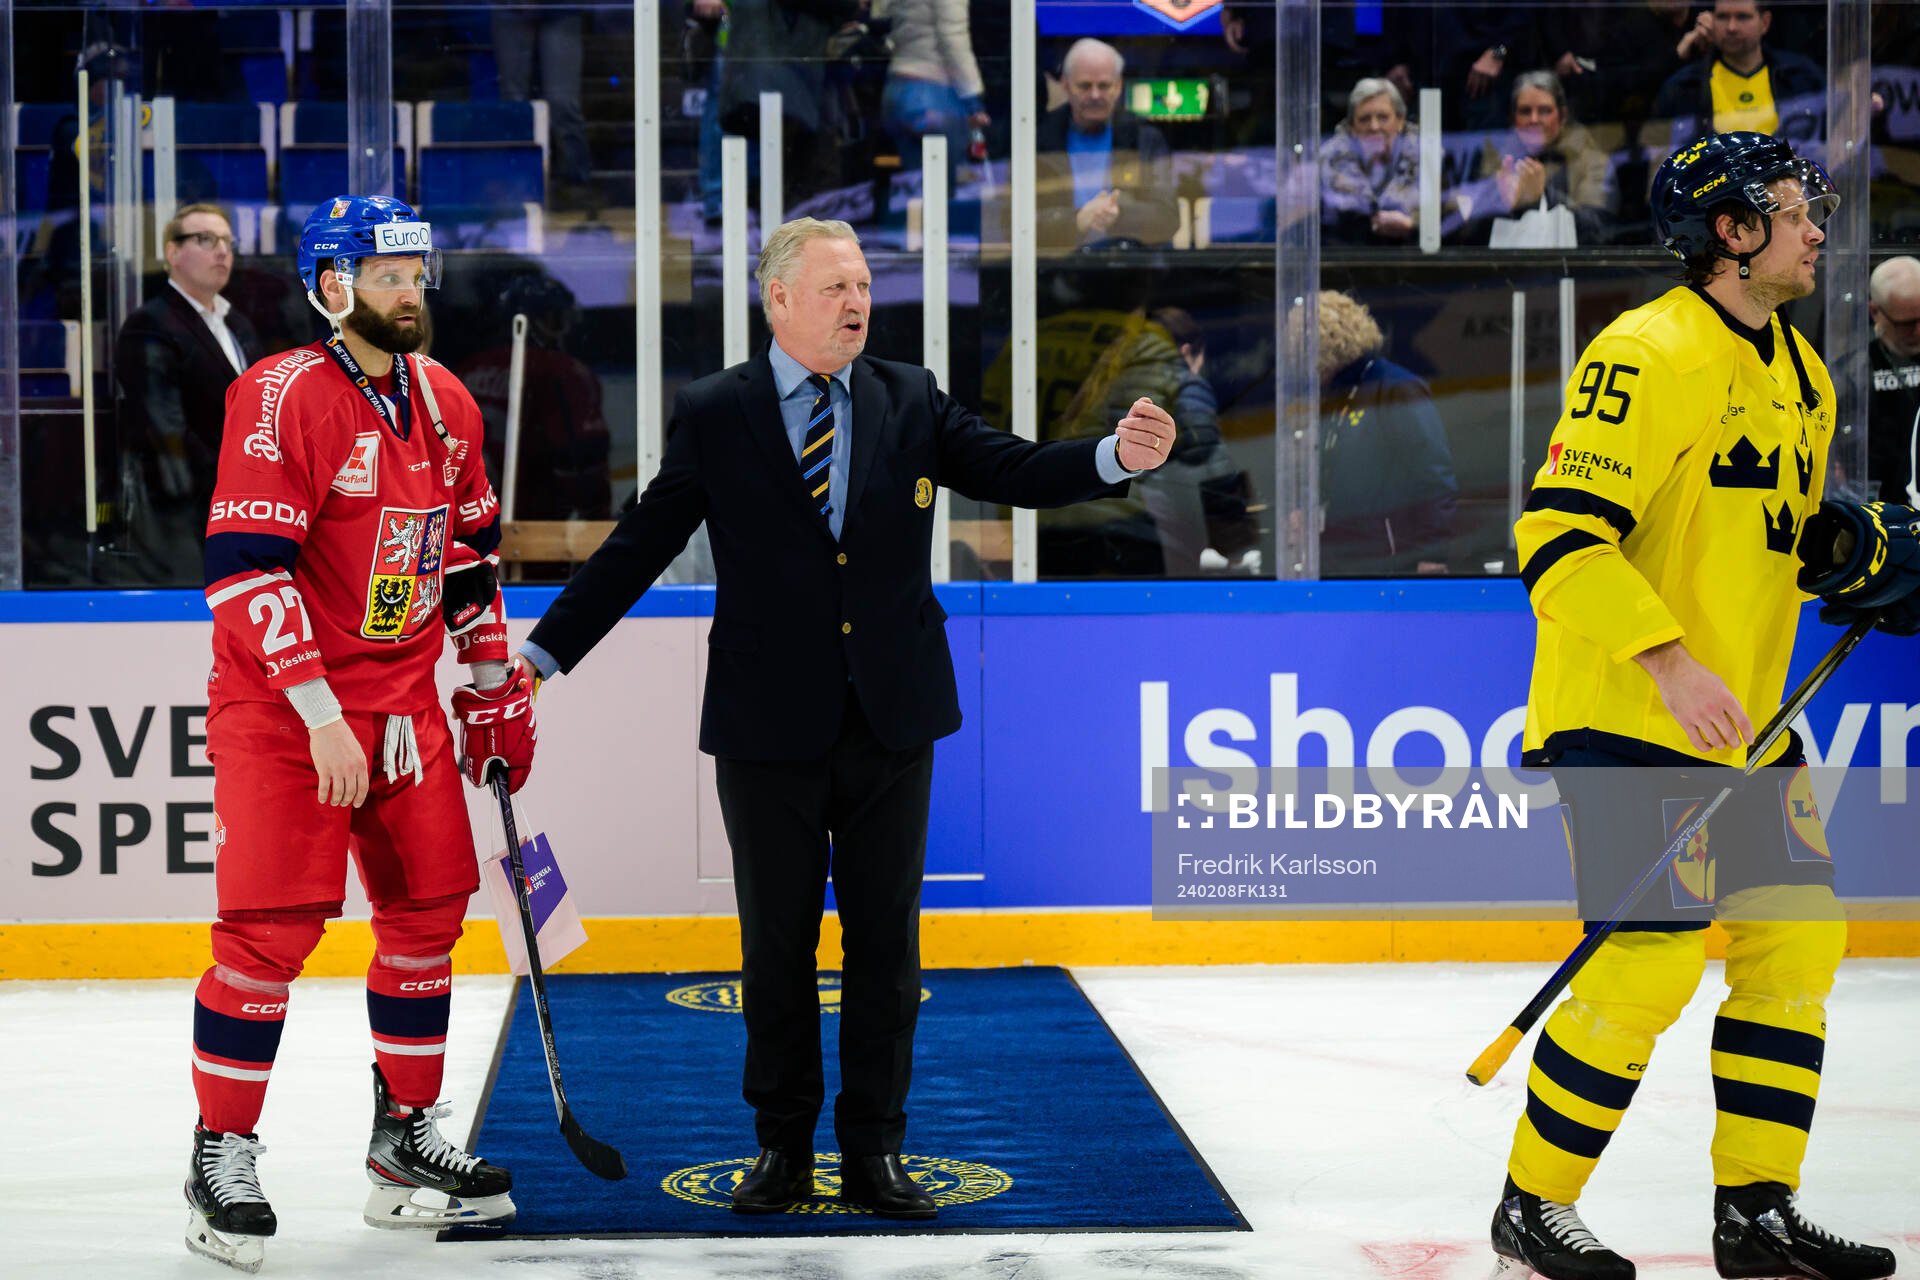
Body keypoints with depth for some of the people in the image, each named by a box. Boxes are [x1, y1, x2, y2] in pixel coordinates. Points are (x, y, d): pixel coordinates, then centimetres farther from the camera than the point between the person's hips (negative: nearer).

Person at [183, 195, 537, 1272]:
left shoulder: (446, 404, 9)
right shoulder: (284, 396, -15)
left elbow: (469, 552, 19)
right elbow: (249, 570, -21)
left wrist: (497, 686, 16)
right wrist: (323, 720, -25)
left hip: (404, 698, 7)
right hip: (281, 703, -7)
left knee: (429, 909, 8)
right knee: (273, 927, -10)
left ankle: (406, 1138, 21)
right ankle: (223, 1156, 3)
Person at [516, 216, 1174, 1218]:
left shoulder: (912, 402, 5)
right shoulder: (712, 415, -1)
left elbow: (1015, 471, 1)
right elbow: (640, 544, 1)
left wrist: (1118, 455, -18)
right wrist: (544, 650, -2)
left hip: (891, 721, 2)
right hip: (769, 726, -2)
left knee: (885, 939, 7)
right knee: (776, 943, 7)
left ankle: (874, 1151, 17)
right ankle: (783, 1147, 21)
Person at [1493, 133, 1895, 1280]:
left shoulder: (1803, 376, 15)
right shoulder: (1651, 352, -15)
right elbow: (1559, 535, -22)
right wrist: (1668, 662, -30)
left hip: (1742, 716, 9)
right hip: (1623, 717, -9)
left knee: (1798, 935, 6)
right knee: (1651, 958, -10)